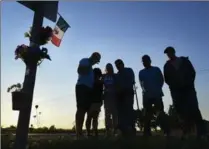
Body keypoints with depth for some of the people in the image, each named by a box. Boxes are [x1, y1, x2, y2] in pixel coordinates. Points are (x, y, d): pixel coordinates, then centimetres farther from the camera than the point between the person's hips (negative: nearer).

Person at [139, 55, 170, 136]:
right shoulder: (141, 72, 12)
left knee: (160, 114, -6)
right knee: (147, 115, 6)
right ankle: (147, 133, 12)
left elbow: (161, 80, 4)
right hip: (146, 96, 3)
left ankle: (166, 132, -2)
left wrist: (157, 89, -5)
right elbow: (141, 83, 12)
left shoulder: (156, 69, 6)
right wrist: (145, 90, -4)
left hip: (157, 95, -3)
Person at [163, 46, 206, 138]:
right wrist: (174, 86, -5)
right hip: (176, 90, 1)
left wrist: (190, 83, -4)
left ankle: (201, 131, -6)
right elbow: (166, 79, 9)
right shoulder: (167, 66, 12)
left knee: (193, 108, -10)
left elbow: (192, 72, 8)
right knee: (180, 109, -8)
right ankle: (187, 129, 2)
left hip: (188, 88, -1)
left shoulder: (184, 60, 12)